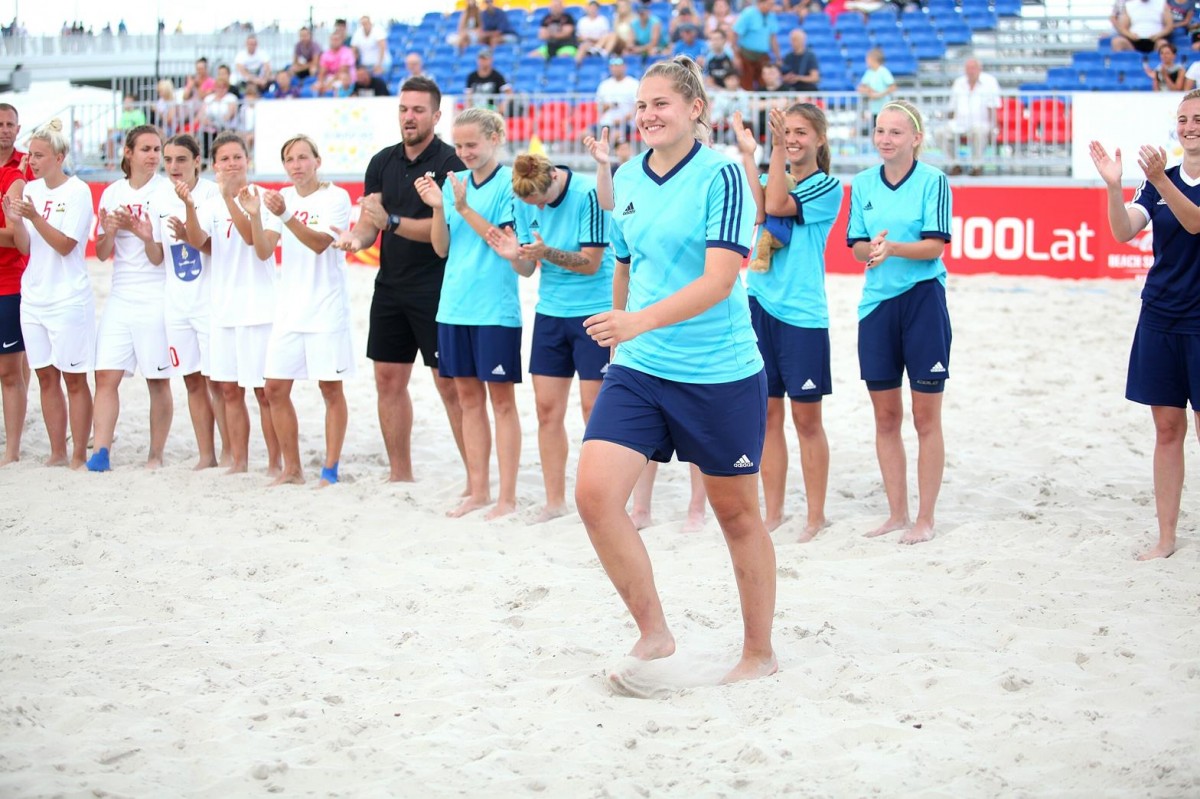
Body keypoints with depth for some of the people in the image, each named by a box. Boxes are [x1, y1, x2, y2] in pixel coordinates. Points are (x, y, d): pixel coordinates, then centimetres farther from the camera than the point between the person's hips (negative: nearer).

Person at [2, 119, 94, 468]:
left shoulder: (78, 191, -9)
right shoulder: (30, 190, 8)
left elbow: (66, 245, -15)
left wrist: (34, 216, -25)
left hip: (69, 299, -6)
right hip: (33, 296, 6)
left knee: (74, 379, 0)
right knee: (46, 376, 8)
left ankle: (79, 455, 4)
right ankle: (57, 453, 14)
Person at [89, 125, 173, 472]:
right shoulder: (113, 193, 9)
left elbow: (159, 257, -7)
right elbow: (102, 253, 10)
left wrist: (145, 235, -28)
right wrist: (109, 232, -11)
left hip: (157, 297, -4)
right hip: (121, 296, 4)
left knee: (158, 380, 1)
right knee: (106, 375, -5)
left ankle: (156, 455, 9)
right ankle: (100, 452, -7)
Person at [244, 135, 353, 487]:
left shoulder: (336, 197, -6)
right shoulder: (282, 198, 8)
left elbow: (320, 243, -20)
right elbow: (264, 251, -1)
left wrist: (285, 215, -31)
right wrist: (254, 216, -17)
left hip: (327, 309, -5)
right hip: (289, 309, 5)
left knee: (331, 390, -1)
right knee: (275, 389, 3)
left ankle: (330, 470, 5)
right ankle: (292, 468, 14)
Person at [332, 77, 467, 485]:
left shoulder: (449, 162, -9)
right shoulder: (382, 162, 11)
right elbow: (370, 222, 8)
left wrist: (391, 222, -24)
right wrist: (357, 236, -13)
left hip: (436, 290, -7)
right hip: (390, 287, 7)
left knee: (451, 385, -7)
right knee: (389, 380, 9)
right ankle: (400, 474, 19)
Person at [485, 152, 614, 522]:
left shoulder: (589, 194, -16)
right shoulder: (526, 202, 2)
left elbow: (591, 262, -16)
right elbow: (528, 268, 7)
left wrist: (547, 253, -30)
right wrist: (515, 256, -15)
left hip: (594, 312, -6)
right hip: (550, 312, 6)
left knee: (593, 407, -4)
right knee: (547, 409, 4)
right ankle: (554, 501, 12)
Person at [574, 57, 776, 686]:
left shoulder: (721, 175, -12)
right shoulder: (626, 179, 6)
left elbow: (720, 279, -22)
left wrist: (641, 321, -34)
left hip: (722, 375, -5)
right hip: (637, 371, 5)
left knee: (736, 513, 9)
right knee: (594, 491, -12)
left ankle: (759, 652, 27)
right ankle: (653, 633, 3)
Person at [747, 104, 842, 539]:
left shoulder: (828, 187, -1)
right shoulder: (776, 176, 12)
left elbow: (776, 206, -16)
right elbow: (757, 211, -9)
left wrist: (778, 149, -17)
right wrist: (748, 155, -12)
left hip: (803, 313, -5)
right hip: (761, 304, 5)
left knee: (807, 418, 1)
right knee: (767, 413, 7)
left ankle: (815, 515, 10)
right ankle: (773, 512, 15)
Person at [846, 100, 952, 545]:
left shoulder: (933, 181, -5)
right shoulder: (862, 184, 7)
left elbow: (935, 244, -11)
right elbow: (856, 245, 7)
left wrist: (893, 248, -27)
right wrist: (872, 249, -15)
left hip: (923, 299, -4)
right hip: (876, 303, 4)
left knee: (926, 417, 1)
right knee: (885, 416, 8)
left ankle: (924, 519, 8)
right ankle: (896, 514, 19)